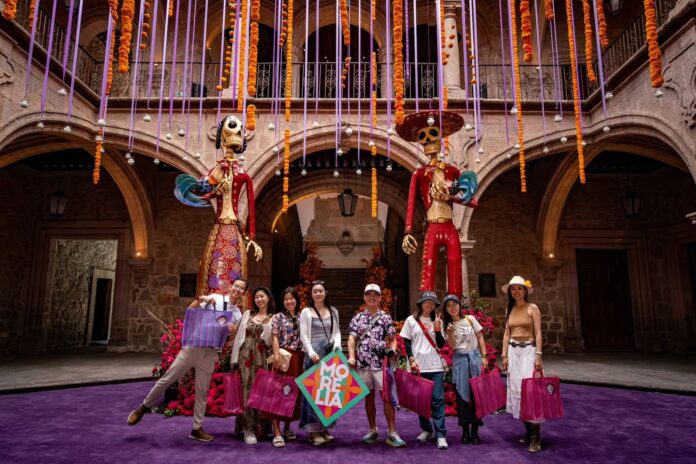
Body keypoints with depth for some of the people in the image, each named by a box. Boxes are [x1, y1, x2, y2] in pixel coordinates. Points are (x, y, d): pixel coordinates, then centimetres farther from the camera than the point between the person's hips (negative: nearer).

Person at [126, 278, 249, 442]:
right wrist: (200, 299, -21)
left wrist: (234, 332, -13)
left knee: (202, 392, 9)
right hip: (192, 346, -2)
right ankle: (144, 407, 23)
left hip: (210, 354, 2)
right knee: (167, 379, 1)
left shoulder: (238, 314, 9)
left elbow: (233, 338, 9)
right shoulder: (214, 298, 1)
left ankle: (197, 429, 20)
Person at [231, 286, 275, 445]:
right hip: (245, 355, 1)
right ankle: (248, 429, 1)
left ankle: (259, 427, 13)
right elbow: (239, 336, 7)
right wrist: (234, 358, 2)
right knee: (247, 389, -4)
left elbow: (269, 341, 0)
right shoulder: (248, 314, 10)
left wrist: (267, 324, -12)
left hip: (261, 357, -1)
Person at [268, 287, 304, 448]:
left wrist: (307, 356, 4)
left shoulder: (301, 317, 14)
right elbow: (275, 337, -3)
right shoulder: (278, 317, 6)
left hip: (297, 358, 4)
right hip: (283, 356, -4)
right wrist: (276, 355, -16)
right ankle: (277, 432, -8)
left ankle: (287, 427, 22)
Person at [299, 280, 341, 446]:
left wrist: (337, 344, -8)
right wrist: (312, 353, -16)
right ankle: (313, 430, 1)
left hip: (330, 352, 4)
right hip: (314, 353, -4)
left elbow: (337, 331, 13)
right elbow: (303, 336, -4)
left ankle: (324, 427, 15)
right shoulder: (306, 312, 3)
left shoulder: (333, 311, 14)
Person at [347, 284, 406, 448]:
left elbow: (392, 339, 8)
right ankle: (373, 430, 20)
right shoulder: (357, 318, 8)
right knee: (368, 397, 9)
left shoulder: (386, 317, 5)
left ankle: (392, 433, -1)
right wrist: (351, 356, -12)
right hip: (363, 363, 2)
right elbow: (352, 338, 2)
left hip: (381, 362, -2)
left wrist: (392, 350, -13)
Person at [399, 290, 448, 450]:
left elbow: (441, 344, 6)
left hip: (435, 366, 1)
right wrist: (411, 360, -8)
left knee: (438, 400, -5)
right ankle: (426, 430, 25)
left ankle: (441, 435, -3)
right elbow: (406, 342, 3)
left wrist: (438, 330, -10)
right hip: (418, 366, 0)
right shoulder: (411, 320, 3)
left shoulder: (437, 321, 9)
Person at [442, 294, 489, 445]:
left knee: (477, 393, -1)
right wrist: (450, 334, -20)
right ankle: (465, 431, 12)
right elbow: (452, 346, -3)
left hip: (474, 356, 0)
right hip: (459, 359, 1)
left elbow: (480, 338, 5)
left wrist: (484, 356, -2)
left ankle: (475, 431, 9)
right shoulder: (448, 325, 4)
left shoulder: (470, 319, 2)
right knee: (462, 394, 2)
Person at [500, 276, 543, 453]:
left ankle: (535, 437, -7)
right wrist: (504, 355, 6)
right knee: (516, 389, 6)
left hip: (528, 350, -6)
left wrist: (538, 355, -16)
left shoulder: (532, 308, -2)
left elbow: (538, 333, -8)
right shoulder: (509, 310, 12)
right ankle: (528, 431, 18)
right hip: (513, 351, 6)